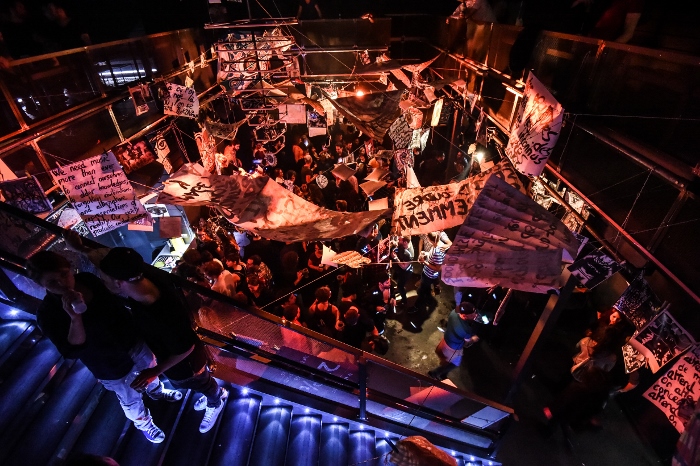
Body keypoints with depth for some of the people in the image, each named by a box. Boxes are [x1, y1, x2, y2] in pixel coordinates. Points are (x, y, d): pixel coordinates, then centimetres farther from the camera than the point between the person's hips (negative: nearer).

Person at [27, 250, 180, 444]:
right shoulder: (47, 314, -27)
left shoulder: (88, 279, -14)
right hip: (110, 366, -4)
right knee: (131, 400, 22)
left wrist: (136, 327, 10)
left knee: (150, 369, 33)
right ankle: (144, 424, 54)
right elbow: (72, 352, -28)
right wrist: (75, 319, -43)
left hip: (133, 341, 4)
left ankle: (157, 391, 66)